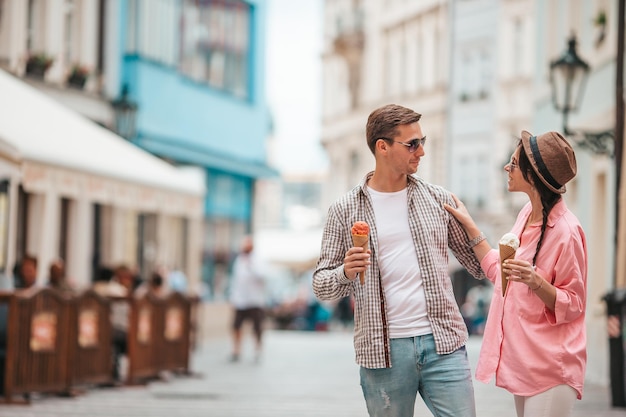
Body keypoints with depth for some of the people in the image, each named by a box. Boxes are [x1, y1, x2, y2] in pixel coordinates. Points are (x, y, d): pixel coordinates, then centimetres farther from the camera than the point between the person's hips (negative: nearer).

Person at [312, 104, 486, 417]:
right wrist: (346, 273, -16)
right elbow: (322, 285, 5)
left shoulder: (438, 199, 9)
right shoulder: (345, 211, 4)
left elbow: (477, 262, 10)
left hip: (444, 343, 1)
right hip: (383, 352, -1)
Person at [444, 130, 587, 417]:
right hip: (521, 360, 9)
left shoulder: (566, 231, -19)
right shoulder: (527, 213, 6)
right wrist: (469, 227, 15)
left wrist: (536, 282, -30)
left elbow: (572, 305, -13)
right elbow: (500, 273, 14)